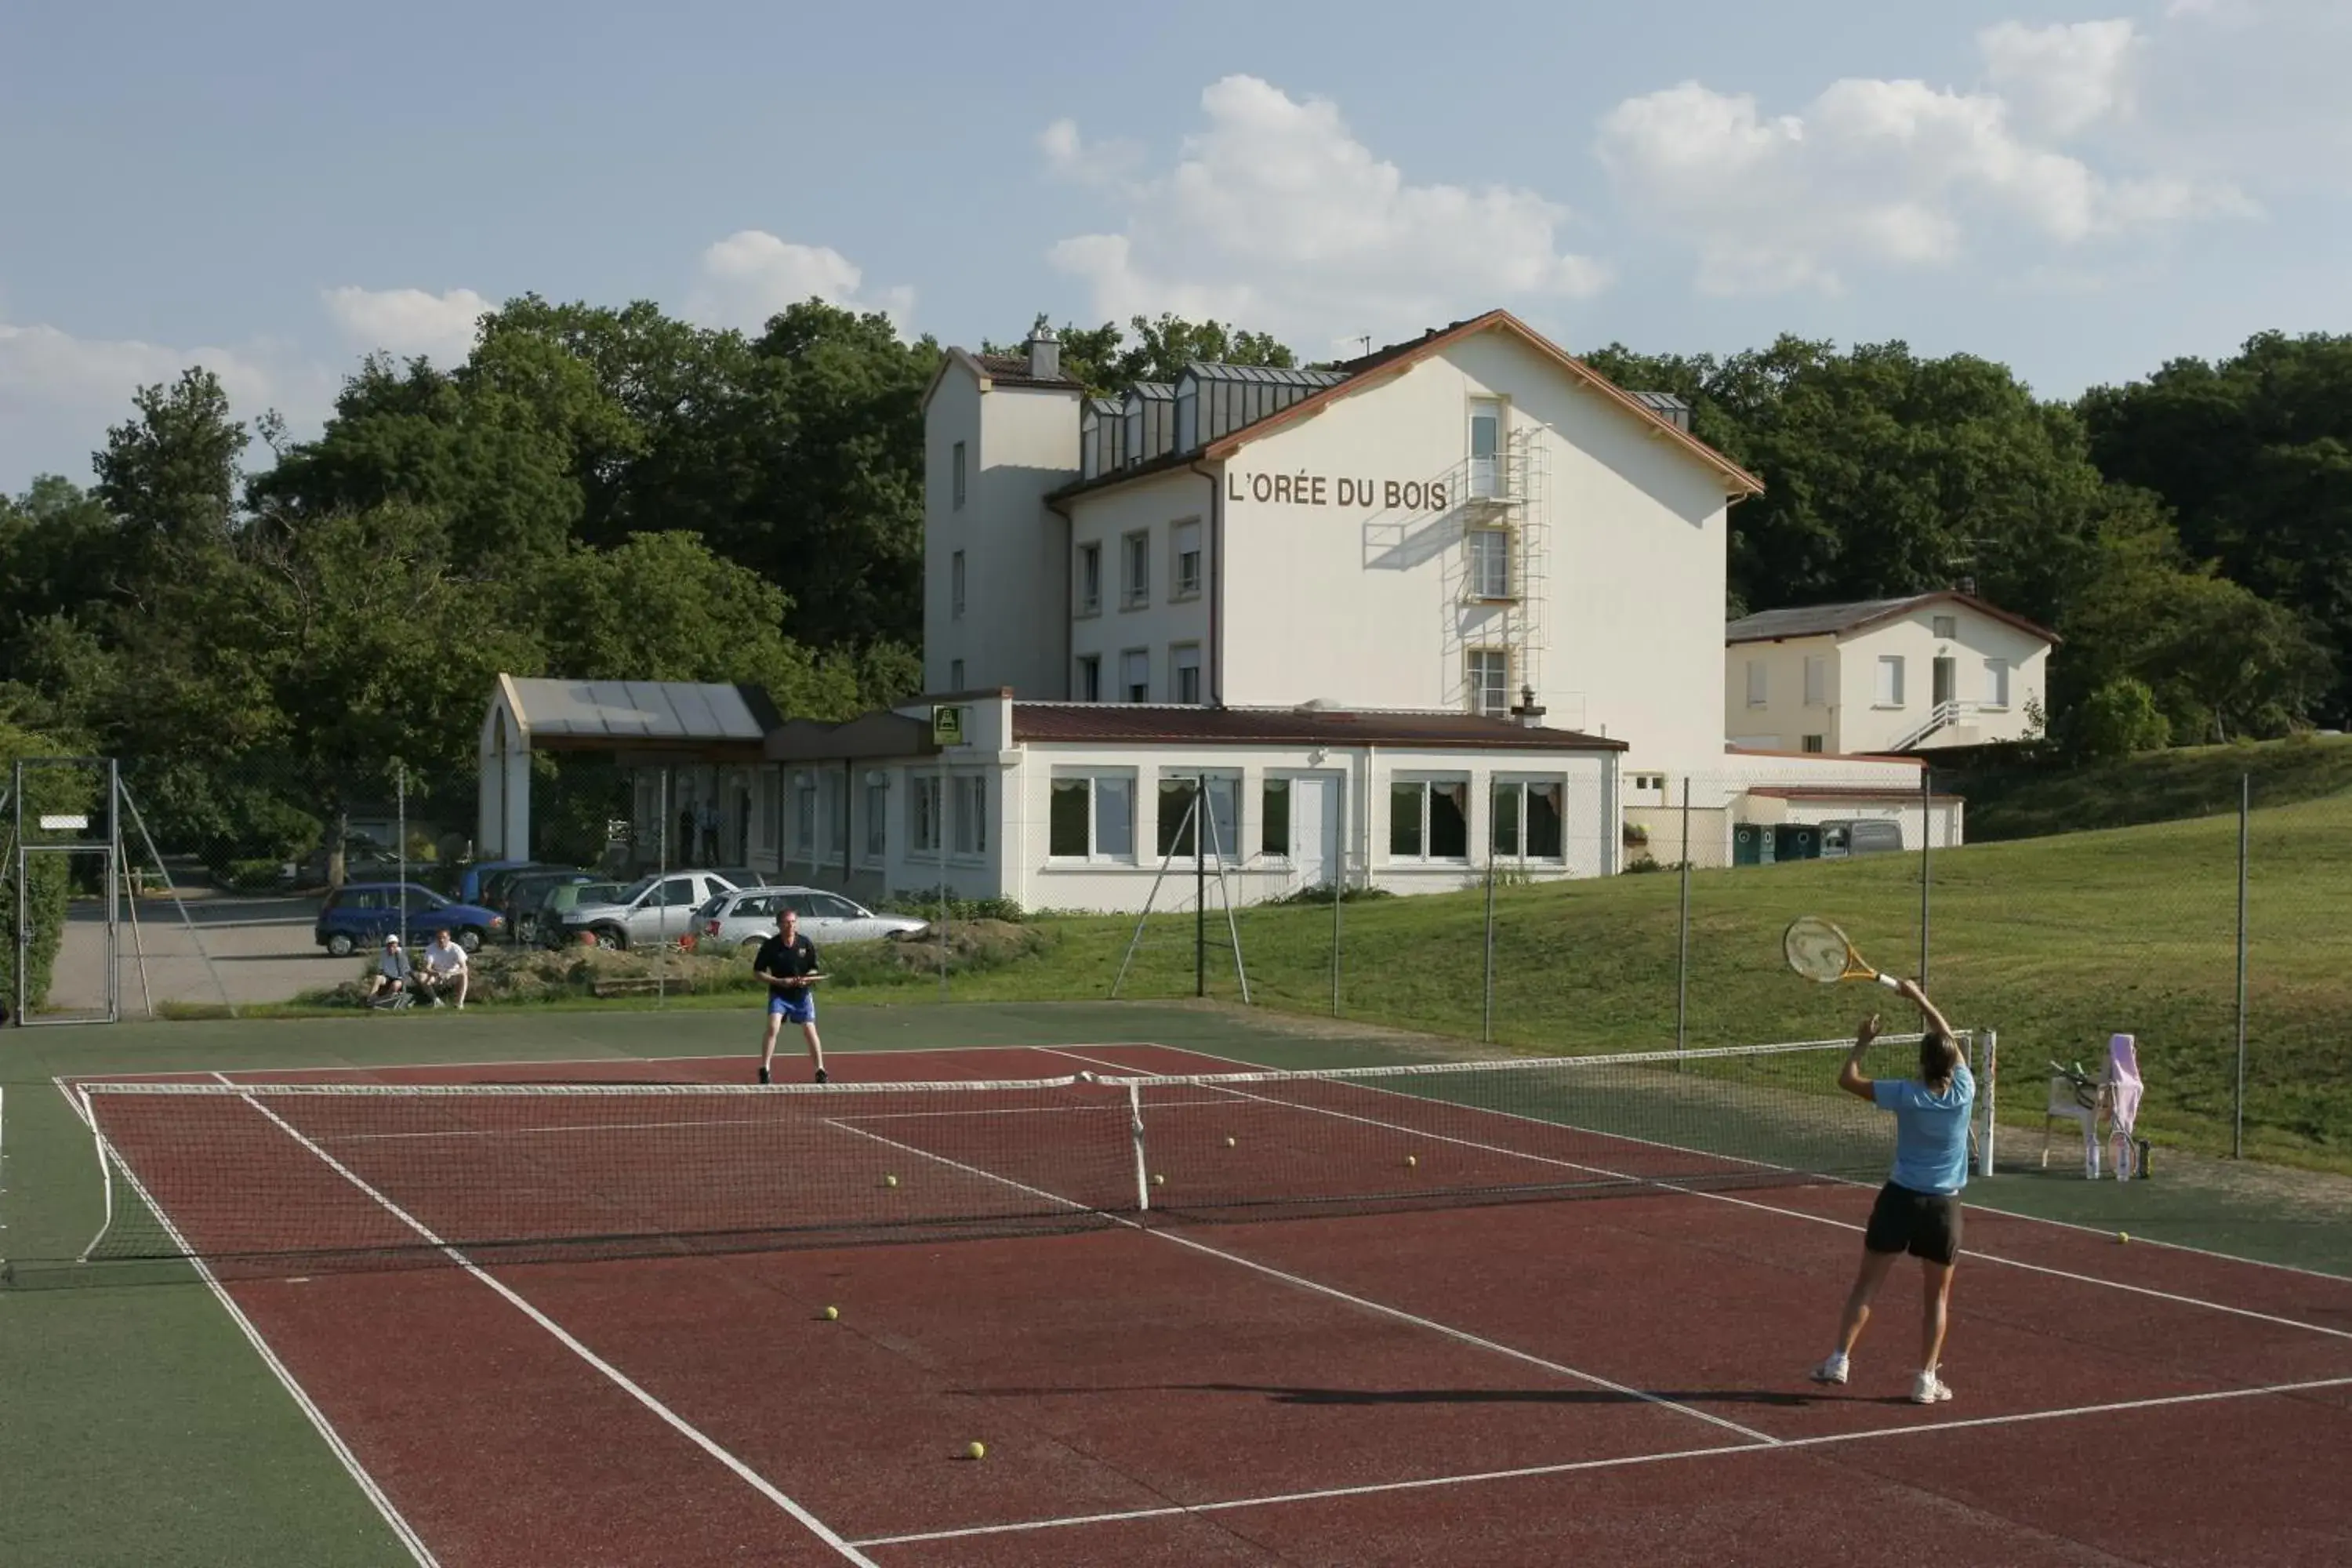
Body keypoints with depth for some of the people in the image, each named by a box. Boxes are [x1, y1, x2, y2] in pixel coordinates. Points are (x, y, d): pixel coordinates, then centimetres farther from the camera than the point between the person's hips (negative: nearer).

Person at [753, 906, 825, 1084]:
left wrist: (806, 979, -16)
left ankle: (820, 1070, 11)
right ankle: (764, 1070, -11)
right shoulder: (770, 946, -11)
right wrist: (779, 981, -16)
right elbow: (757, 971, -5)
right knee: (773, 1028, -18)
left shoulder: (806, 944, -6)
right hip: (779, 994, -2)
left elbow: (814, 969, 6)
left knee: (809, 1030, 0)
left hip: (802, 994, 2)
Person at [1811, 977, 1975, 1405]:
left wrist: (1862, 1042, 8)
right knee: (1936, 1296, 11)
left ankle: (1840, 1359, 1)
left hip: (1900, 1198, -1)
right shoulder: (1964, 1092, -9)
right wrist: (1920, 998, 14)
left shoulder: (1907, 1095, -14)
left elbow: (1847, 1080, -5)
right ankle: (1926, 1380, 12)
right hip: (1944, 1205, 1)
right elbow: (1949, 1039, 6)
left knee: (1867, 1283, 6)